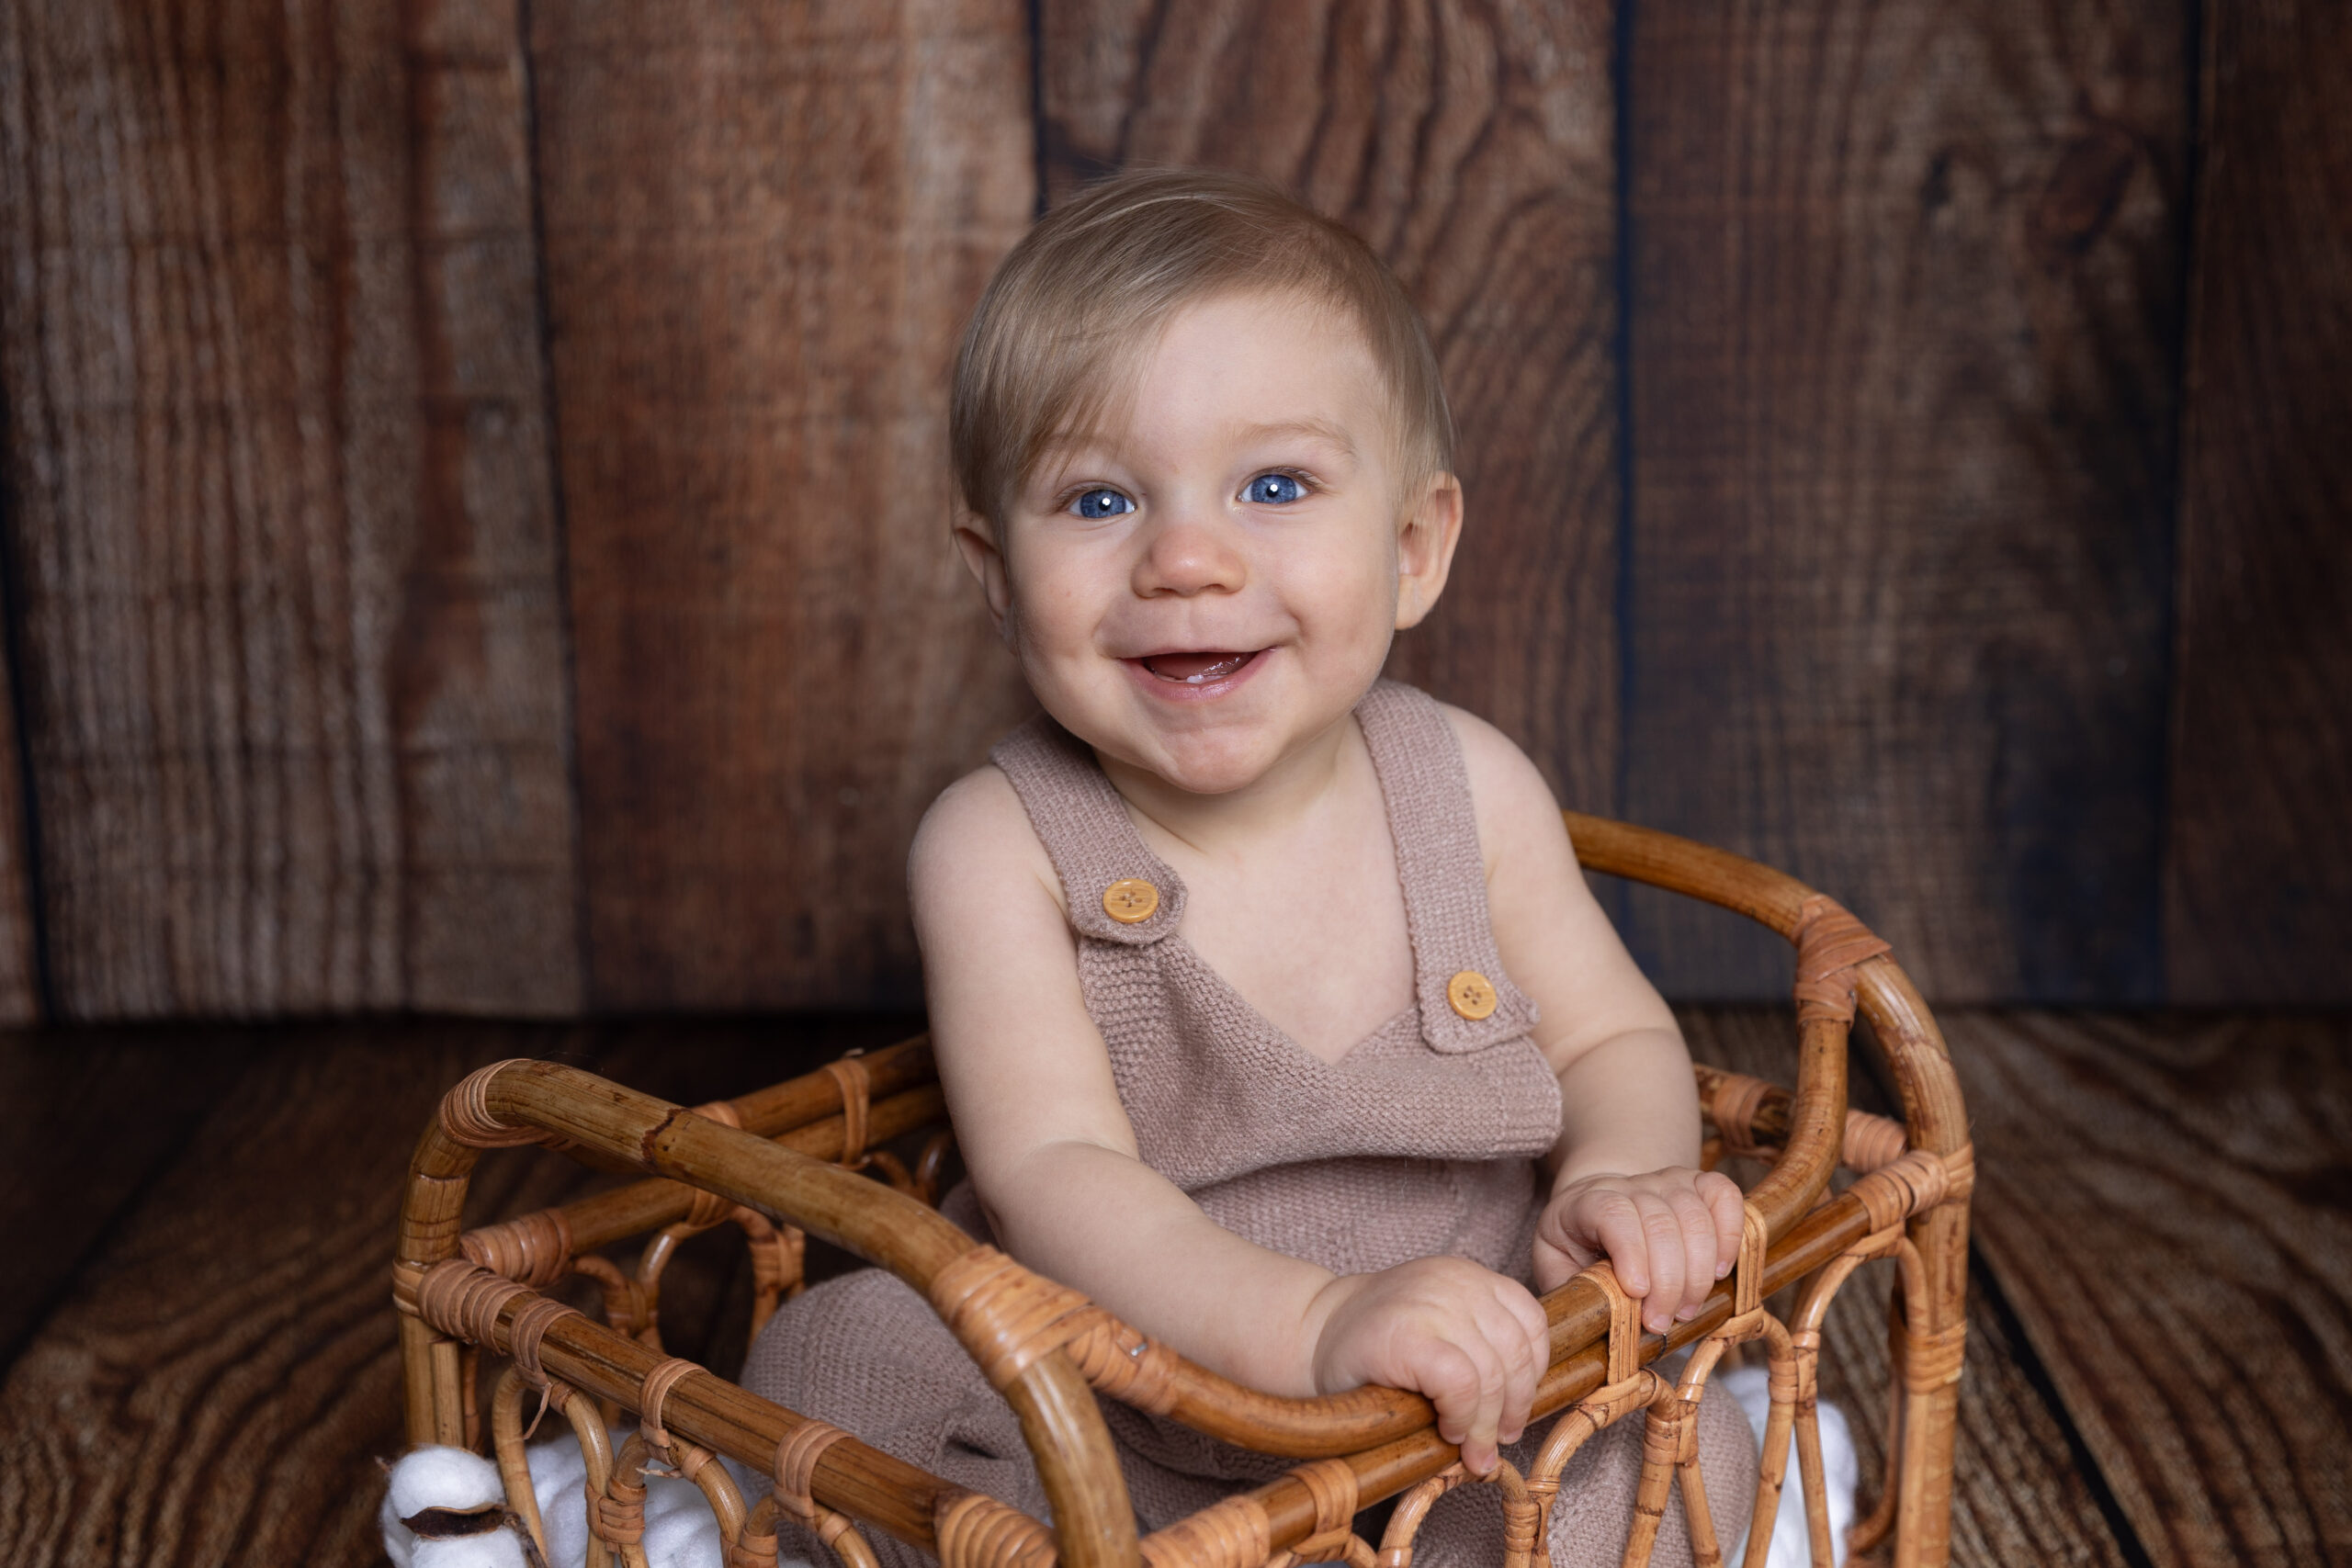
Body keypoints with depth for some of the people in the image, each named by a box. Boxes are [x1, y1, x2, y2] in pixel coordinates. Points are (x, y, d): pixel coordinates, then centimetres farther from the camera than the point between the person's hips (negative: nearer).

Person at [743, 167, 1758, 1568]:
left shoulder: (1468, 786, -7)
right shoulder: (1002, 849, -16)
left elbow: (1616, 1036, 5)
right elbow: (1053, 1174, -25)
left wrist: (1619, 1176, -19)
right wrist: (1316, 1323, -42)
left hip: (1466, 1418, 2)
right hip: (1107, 1439, -1)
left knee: (1686, 1454, -21)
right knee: (835, 1355, -22)